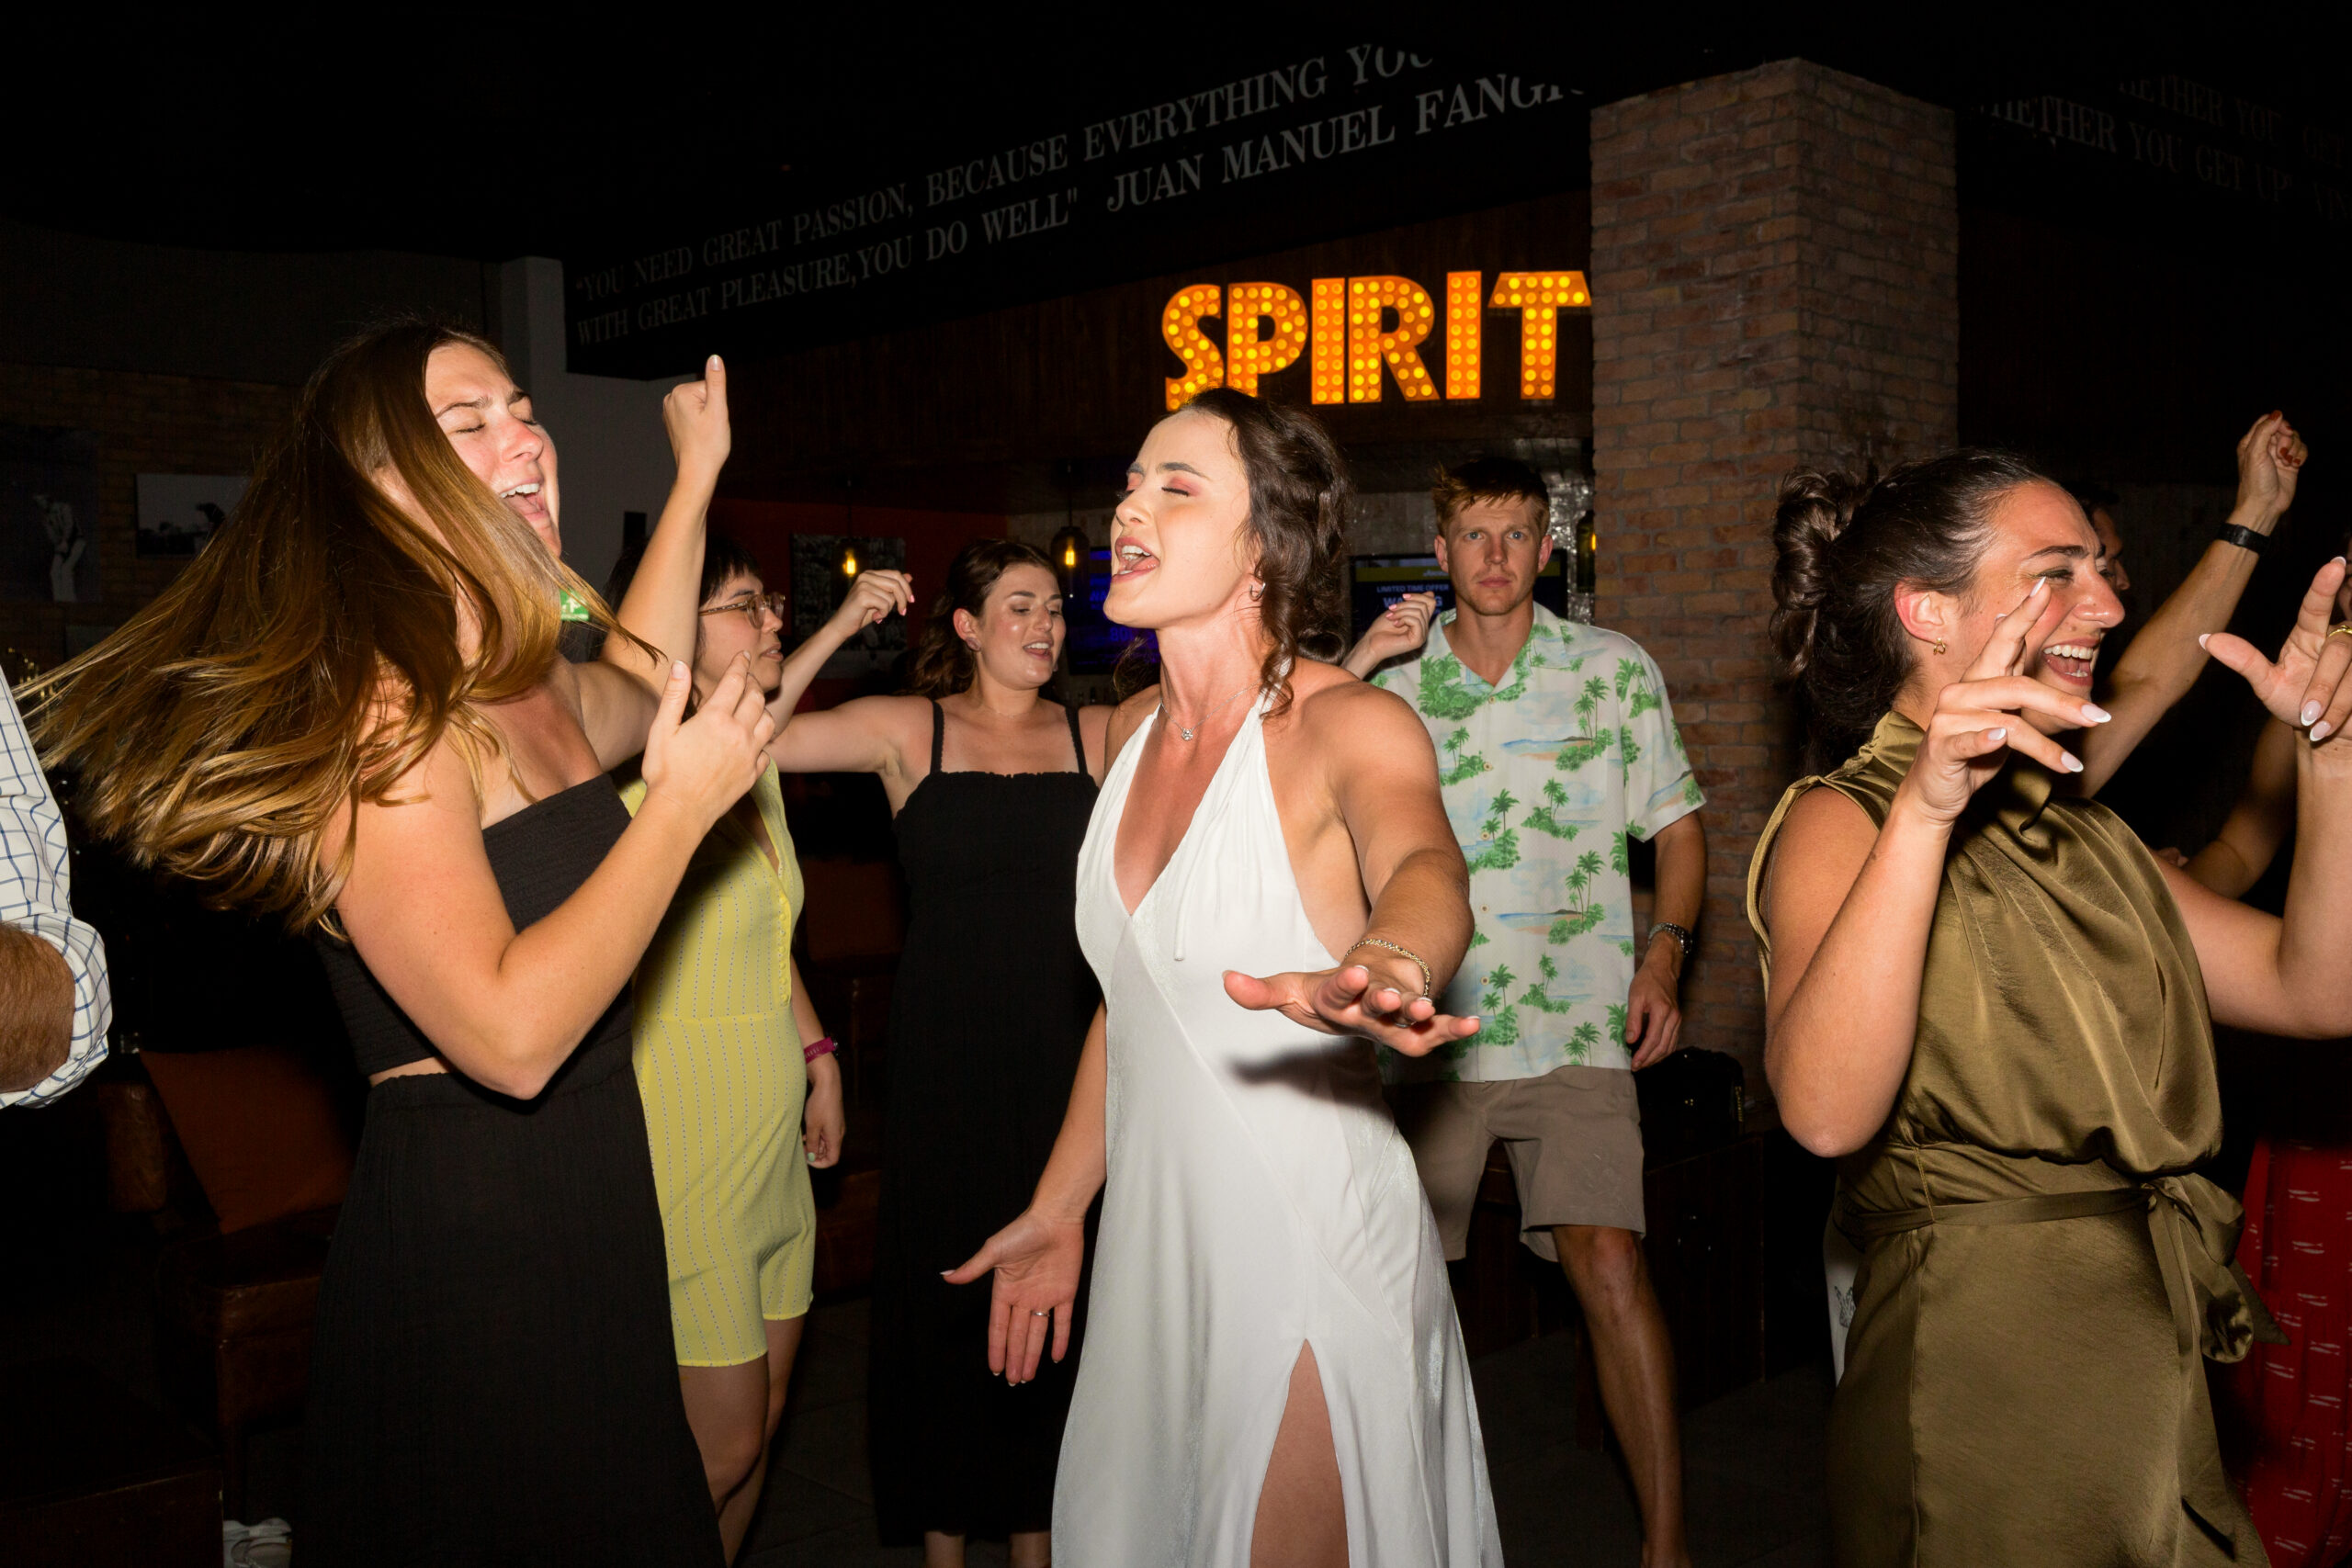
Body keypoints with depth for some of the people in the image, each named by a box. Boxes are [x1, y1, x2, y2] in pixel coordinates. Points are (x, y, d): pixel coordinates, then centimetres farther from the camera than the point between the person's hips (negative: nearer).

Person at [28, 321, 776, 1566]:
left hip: (584, 1218, 9)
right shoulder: (376, 707, -19)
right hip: (460, 1240, -9)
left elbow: (639, 699, 34)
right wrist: (683, 805, -18)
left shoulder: (533, 688, 9)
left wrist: (696, 480, 33)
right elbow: (512, 1035, -27)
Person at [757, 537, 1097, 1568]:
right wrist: (840, 628, -11)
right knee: (942, 1289, 6)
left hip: (1064, 1055, 2)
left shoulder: (1100, 737, 5)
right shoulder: (909, 731, 1)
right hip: (942, 1056, -1)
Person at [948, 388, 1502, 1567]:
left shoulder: (1348, 725, -14)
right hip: (1154, 1242, 7)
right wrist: (1058, 1208, 17)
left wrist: (1380, 970, -61)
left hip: (1311, 1247, -6)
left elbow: (1423, 869, -37)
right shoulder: (1134, 730, 6)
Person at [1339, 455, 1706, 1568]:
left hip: (1575, 1027, -2)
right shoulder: (1391, 681, 8)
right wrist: (1355, 668, -7)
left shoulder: (1614, 670, 5)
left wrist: (1663, 954, -6)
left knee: (1608, 1260, -14)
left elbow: (1678, 826, 9)